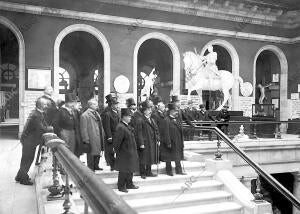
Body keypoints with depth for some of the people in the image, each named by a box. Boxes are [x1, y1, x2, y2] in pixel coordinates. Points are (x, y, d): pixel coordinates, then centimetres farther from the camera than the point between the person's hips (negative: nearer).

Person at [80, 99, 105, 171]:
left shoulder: (96, 113, 14)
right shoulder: (84, 115, -13)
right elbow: (83, 129, -15)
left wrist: (102, 135, 16)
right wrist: (86, 140, -18)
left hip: (99, 138, 8)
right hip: (91, 139, -8)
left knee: (98, 153, 18)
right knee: (91, 154, 2)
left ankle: (96, 166, 33)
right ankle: (90, 169, 14)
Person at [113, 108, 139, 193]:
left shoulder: (127, 126, 8)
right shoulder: (120, 127, -23)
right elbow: (116, 141, -22)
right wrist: (116, 151, -13)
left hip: (131, 153, 9)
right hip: (124, 154, -9)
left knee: (130, 169, 18)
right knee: (123, 170, 4)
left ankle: (129, 184, 32)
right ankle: (121, 186, 19)